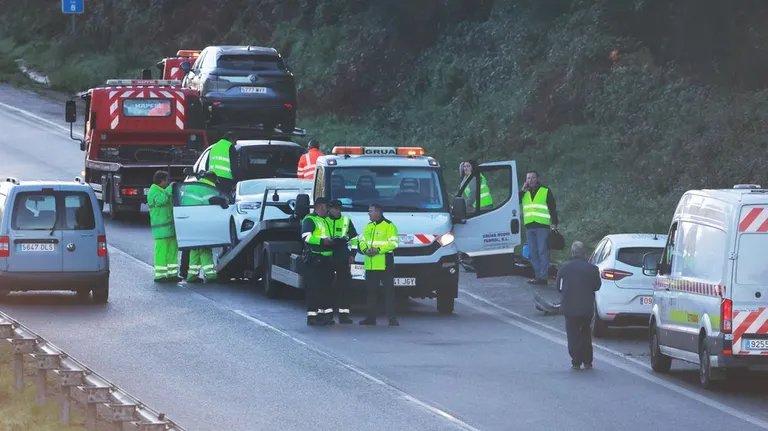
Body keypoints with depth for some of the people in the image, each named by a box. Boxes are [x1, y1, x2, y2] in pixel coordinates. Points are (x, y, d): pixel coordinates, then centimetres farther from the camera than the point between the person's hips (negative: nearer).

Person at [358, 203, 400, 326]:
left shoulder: (389, 226, -4)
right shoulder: (368, 227, 19)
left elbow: (393, 243, -11)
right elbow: (362, 241, 20)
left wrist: (378, 250, -19)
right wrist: (365, 249, -3)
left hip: (385, 265, -7)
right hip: (370, 265, 7)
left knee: (389, 291, -8)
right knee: (371, 291, 9)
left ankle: (392, 318, -8)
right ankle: (371, 317, 15)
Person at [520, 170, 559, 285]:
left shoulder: (545, 191, 4)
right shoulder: (524, 193, 16)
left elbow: (552, 208, 3)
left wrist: (554, 223, -7)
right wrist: (522, 191, -2)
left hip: (542, 226, -5)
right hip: (529, 227, 5)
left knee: (543, 251, -8)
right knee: (533, 253, 6)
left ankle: (543, 277, -11)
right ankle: (538, 275, 11)